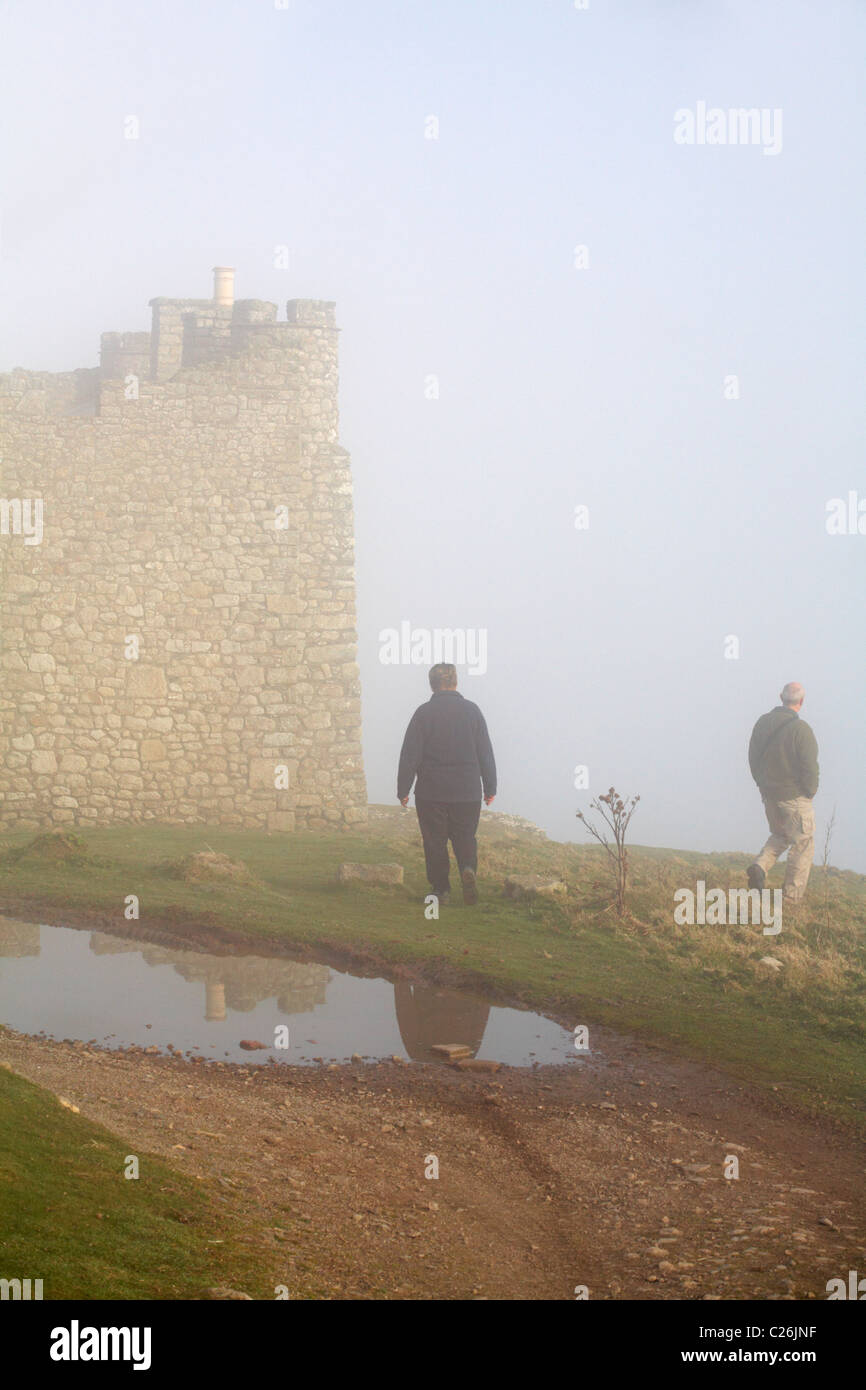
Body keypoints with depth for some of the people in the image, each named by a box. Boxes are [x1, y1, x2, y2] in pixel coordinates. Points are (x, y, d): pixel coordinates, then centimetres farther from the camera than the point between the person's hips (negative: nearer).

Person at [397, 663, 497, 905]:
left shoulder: (424, 713, -6)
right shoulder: (472, 710, 1)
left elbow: (410, 755, -6)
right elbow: (486, 753, 5)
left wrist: (403, 790, 0)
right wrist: (490, 787, 13)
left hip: (431, 792, -2)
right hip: (468, 792, 2)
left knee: (435, 841, 8)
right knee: (465, 837, 11)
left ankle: (441, 889, 8)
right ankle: (468, 869, -16)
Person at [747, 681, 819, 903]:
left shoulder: (763, 723, 0)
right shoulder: (800, 729, -21)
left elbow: (753, 759, 8)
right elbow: (810, 768, -20)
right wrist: (810, 793, -3)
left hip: (769, 794, 6)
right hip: (795, 797, -6)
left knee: (780, 835, 25)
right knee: (803, 843, 7)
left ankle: (760, 865, 0)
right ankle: (792, 896, 8)